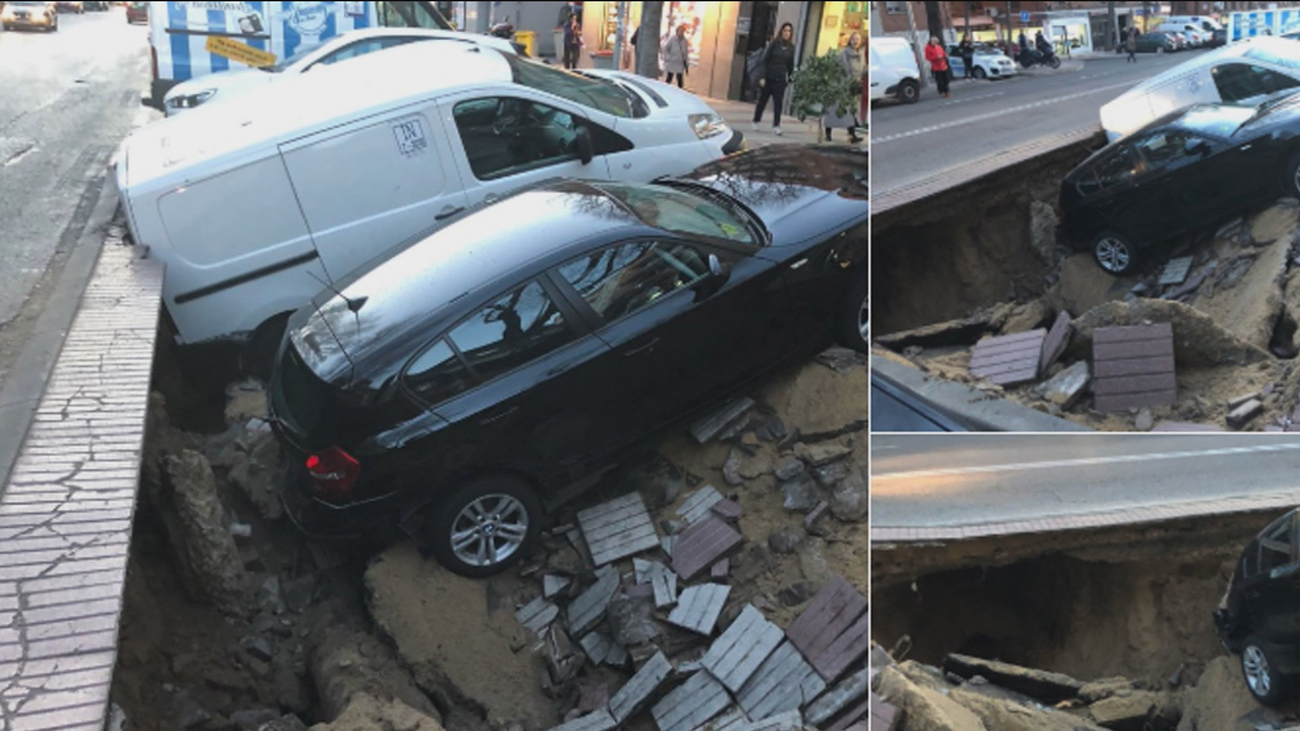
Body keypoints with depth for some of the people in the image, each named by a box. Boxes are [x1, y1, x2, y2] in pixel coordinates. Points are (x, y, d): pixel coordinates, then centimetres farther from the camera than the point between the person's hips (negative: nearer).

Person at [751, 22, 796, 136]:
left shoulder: (791, 48, 4)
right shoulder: (774, 44, -4)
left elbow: (791, 65, 10)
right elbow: (764, 60, -6)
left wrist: (789, 79, 7)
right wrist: (762, 77, -13)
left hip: (780, 80, 2)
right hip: (768, 78, -2)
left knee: (778, 104, -5)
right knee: (762, 101, 9)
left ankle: (776, 126, -4)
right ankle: (756, 122, 24)